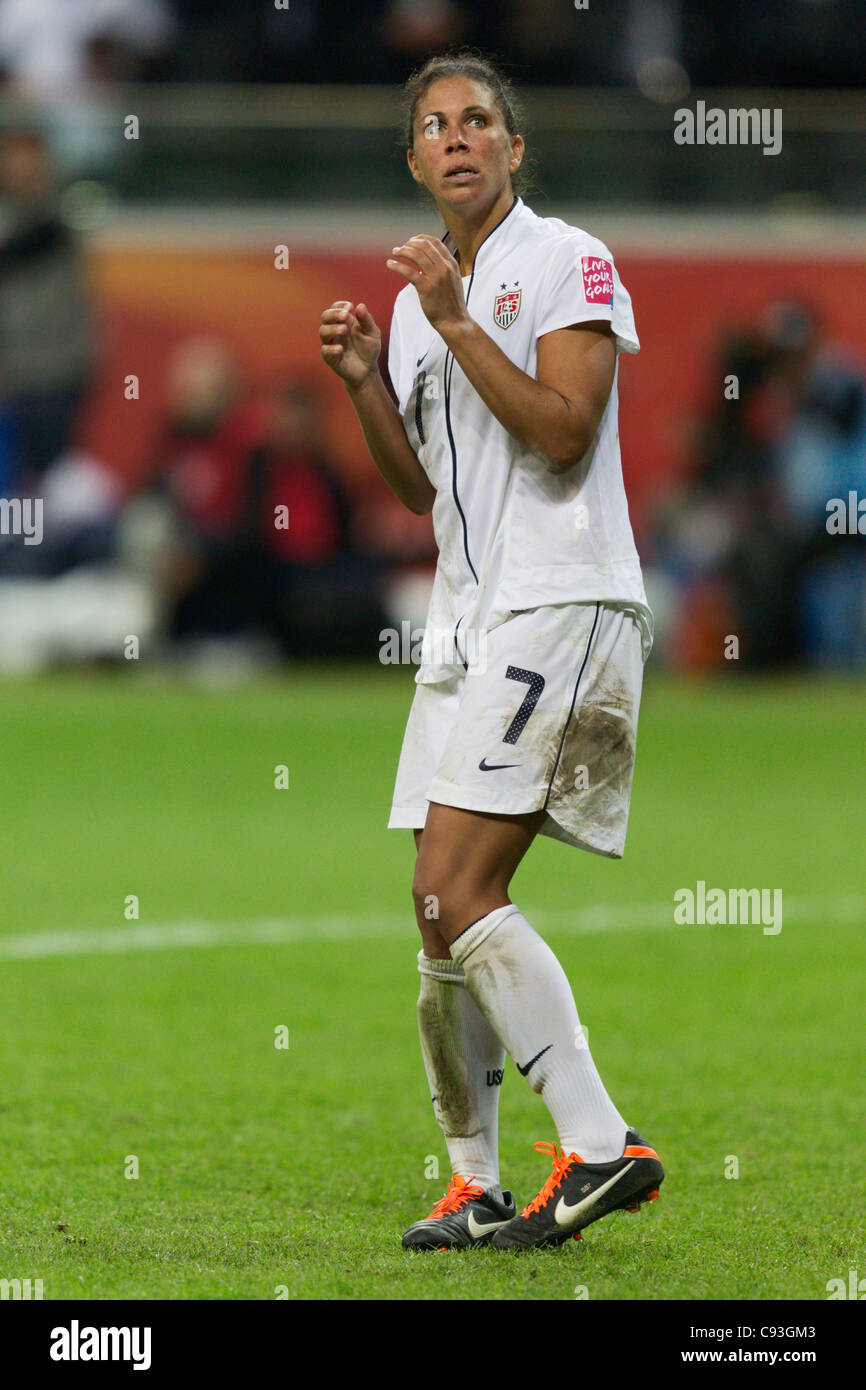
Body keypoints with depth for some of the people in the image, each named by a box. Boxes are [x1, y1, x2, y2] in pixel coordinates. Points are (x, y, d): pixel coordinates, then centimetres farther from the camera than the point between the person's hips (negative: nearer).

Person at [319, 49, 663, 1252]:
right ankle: (477, 1187, 13)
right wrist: (364, 380, 8)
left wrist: (455, 322, -16)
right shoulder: (421, 294, 19)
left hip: (563, 602, -8)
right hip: (467, 616, 8)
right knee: (447, 908, 5)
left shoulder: (568, 262, -4)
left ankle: (599, 1145, -19)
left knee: (455, 890, -19)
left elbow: (563, 429, -17)